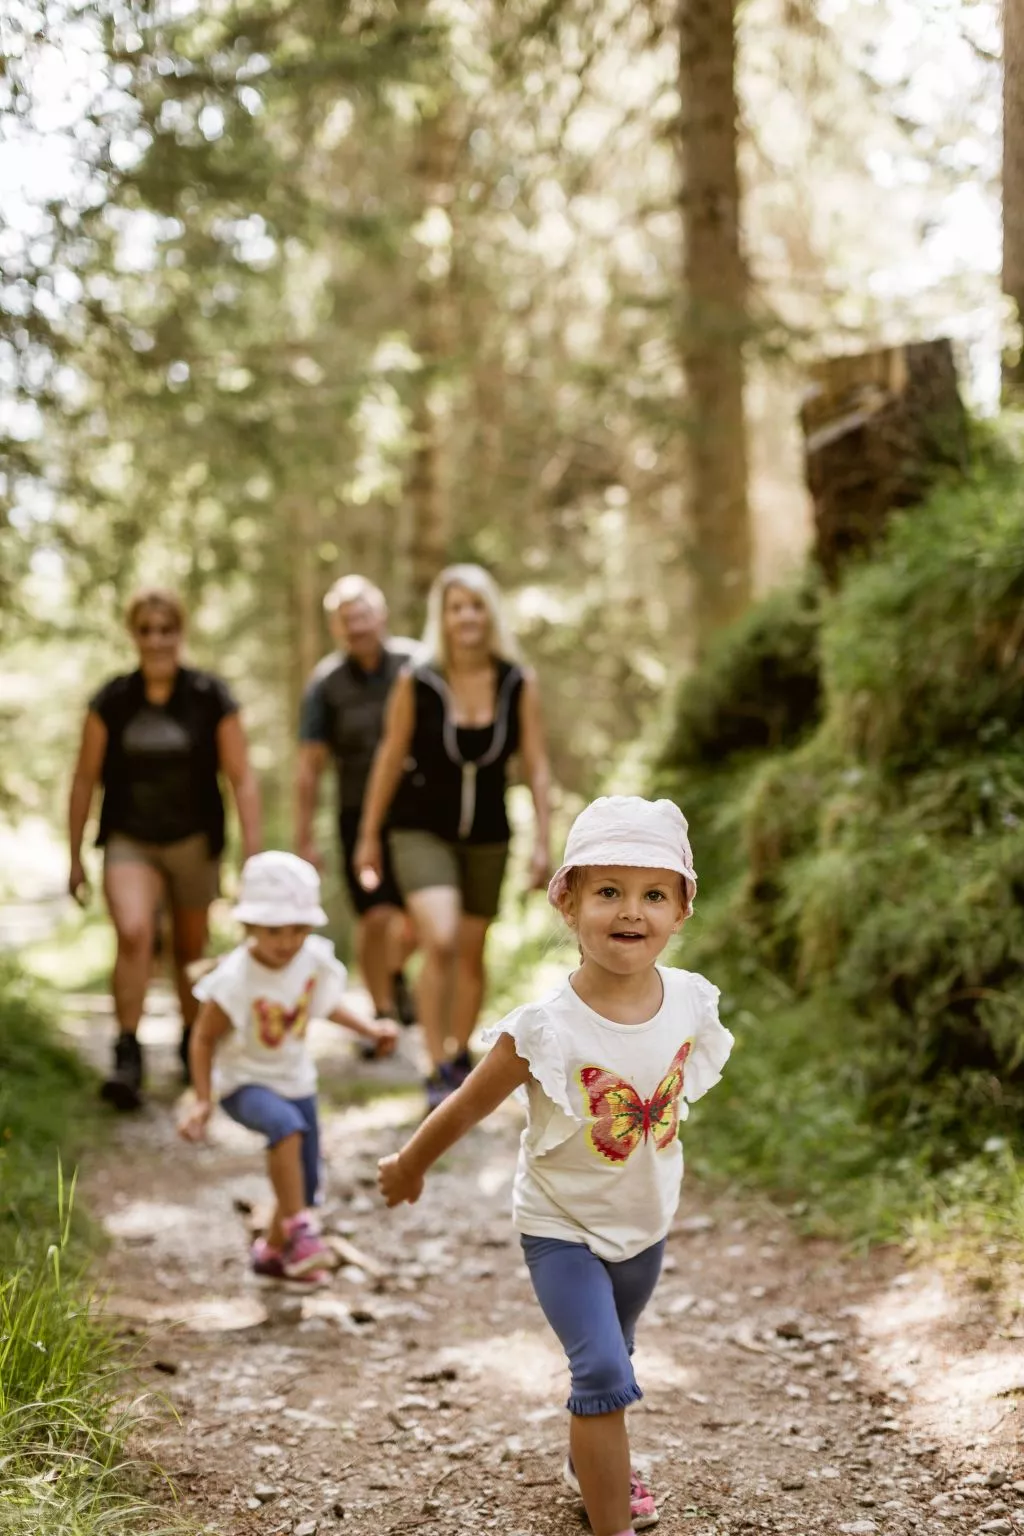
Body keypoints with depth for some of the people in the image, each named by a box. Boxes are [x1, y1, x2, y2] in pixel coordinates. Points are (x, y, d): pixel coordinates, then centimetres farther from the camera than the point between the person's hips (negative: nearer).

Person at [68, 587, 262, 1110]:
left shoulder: (211, 698, -5)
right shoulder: (110, 702, -2)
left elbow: (241, 779, -3)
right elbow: (84, 781, 6)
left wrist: (254, 854, -8)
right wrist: (75, 859, 8)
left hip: (194, 843, 1)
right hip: (129, 841, 0)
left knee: (190, 951, 12)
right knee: (134, 933, -25)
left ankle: (191, 1042, 37)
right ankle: (127, 1056, -20)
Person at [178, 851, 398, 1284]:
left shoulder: (315, 959, -11)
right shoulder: (234, 979, -26)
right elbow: (204, 1038, -15)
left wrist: (369, 1028, 1)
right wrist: (203, 1101, -16)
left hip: (295, 1081, 6)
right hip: (244, 1082, -6)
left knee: (305, 1183, 12)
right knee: (286, 1125, -38)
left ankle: (272, 1251, 39)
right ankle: (299, 1228, -27)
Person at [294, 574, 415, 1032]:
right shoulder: (326, 682, -2)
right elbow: (310, 766, 0)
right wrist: (304, 836, -1)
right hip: (360, 810, -1)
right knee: (376, 916, -6)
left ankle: (396, 973, 34)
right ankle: (382, 1011, 13)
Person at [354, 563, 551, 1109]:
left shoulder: (519, 685, -6)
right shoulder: (416, 683, -11)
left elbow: (536, 766, -3)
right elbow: (390, 758, -2)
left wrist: (541, 842, -7)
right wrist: (369, 835, 3)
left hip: (487, 837, 3)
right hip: (422, 832, -3)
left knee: (472, 954, 13)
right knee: (440, 942, -21)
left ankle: (460, 1058, 34)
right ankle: (438, 1071, -14)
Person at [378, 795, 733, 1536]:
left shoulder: (692, 1002, -17)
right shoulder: (546, 1030, -30)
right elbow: (467, 1107, -15)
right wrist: (407, 1167, -1)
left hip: (646, 1224, 5)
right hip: (564, 1230, -5)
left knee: (609, 1358, 26)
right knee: (604, 1374, -17)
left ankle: (592, 1462, 51)